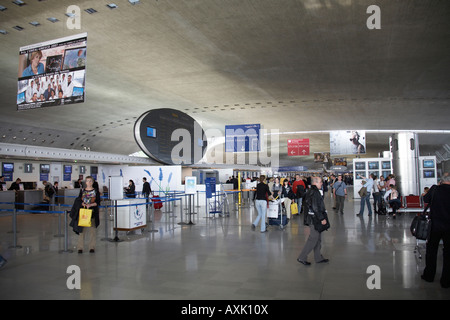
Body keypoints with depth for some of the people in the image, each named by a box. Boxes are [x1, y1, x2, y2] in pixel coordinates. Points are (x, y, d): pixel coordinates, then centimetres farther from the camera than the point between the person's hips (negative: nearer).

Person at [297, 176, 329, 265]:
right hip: (315, 219, -10)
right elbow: (315, 208, -24)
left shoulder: (310, 191, 14)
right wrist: (322, 218, -20)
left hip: (312, 218, 10)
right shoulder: (314, 192, -19)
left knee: (318, 239, 16)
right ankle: (302, 257, 2)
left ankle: (318, 258, 24)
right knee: (313, 239, -4)